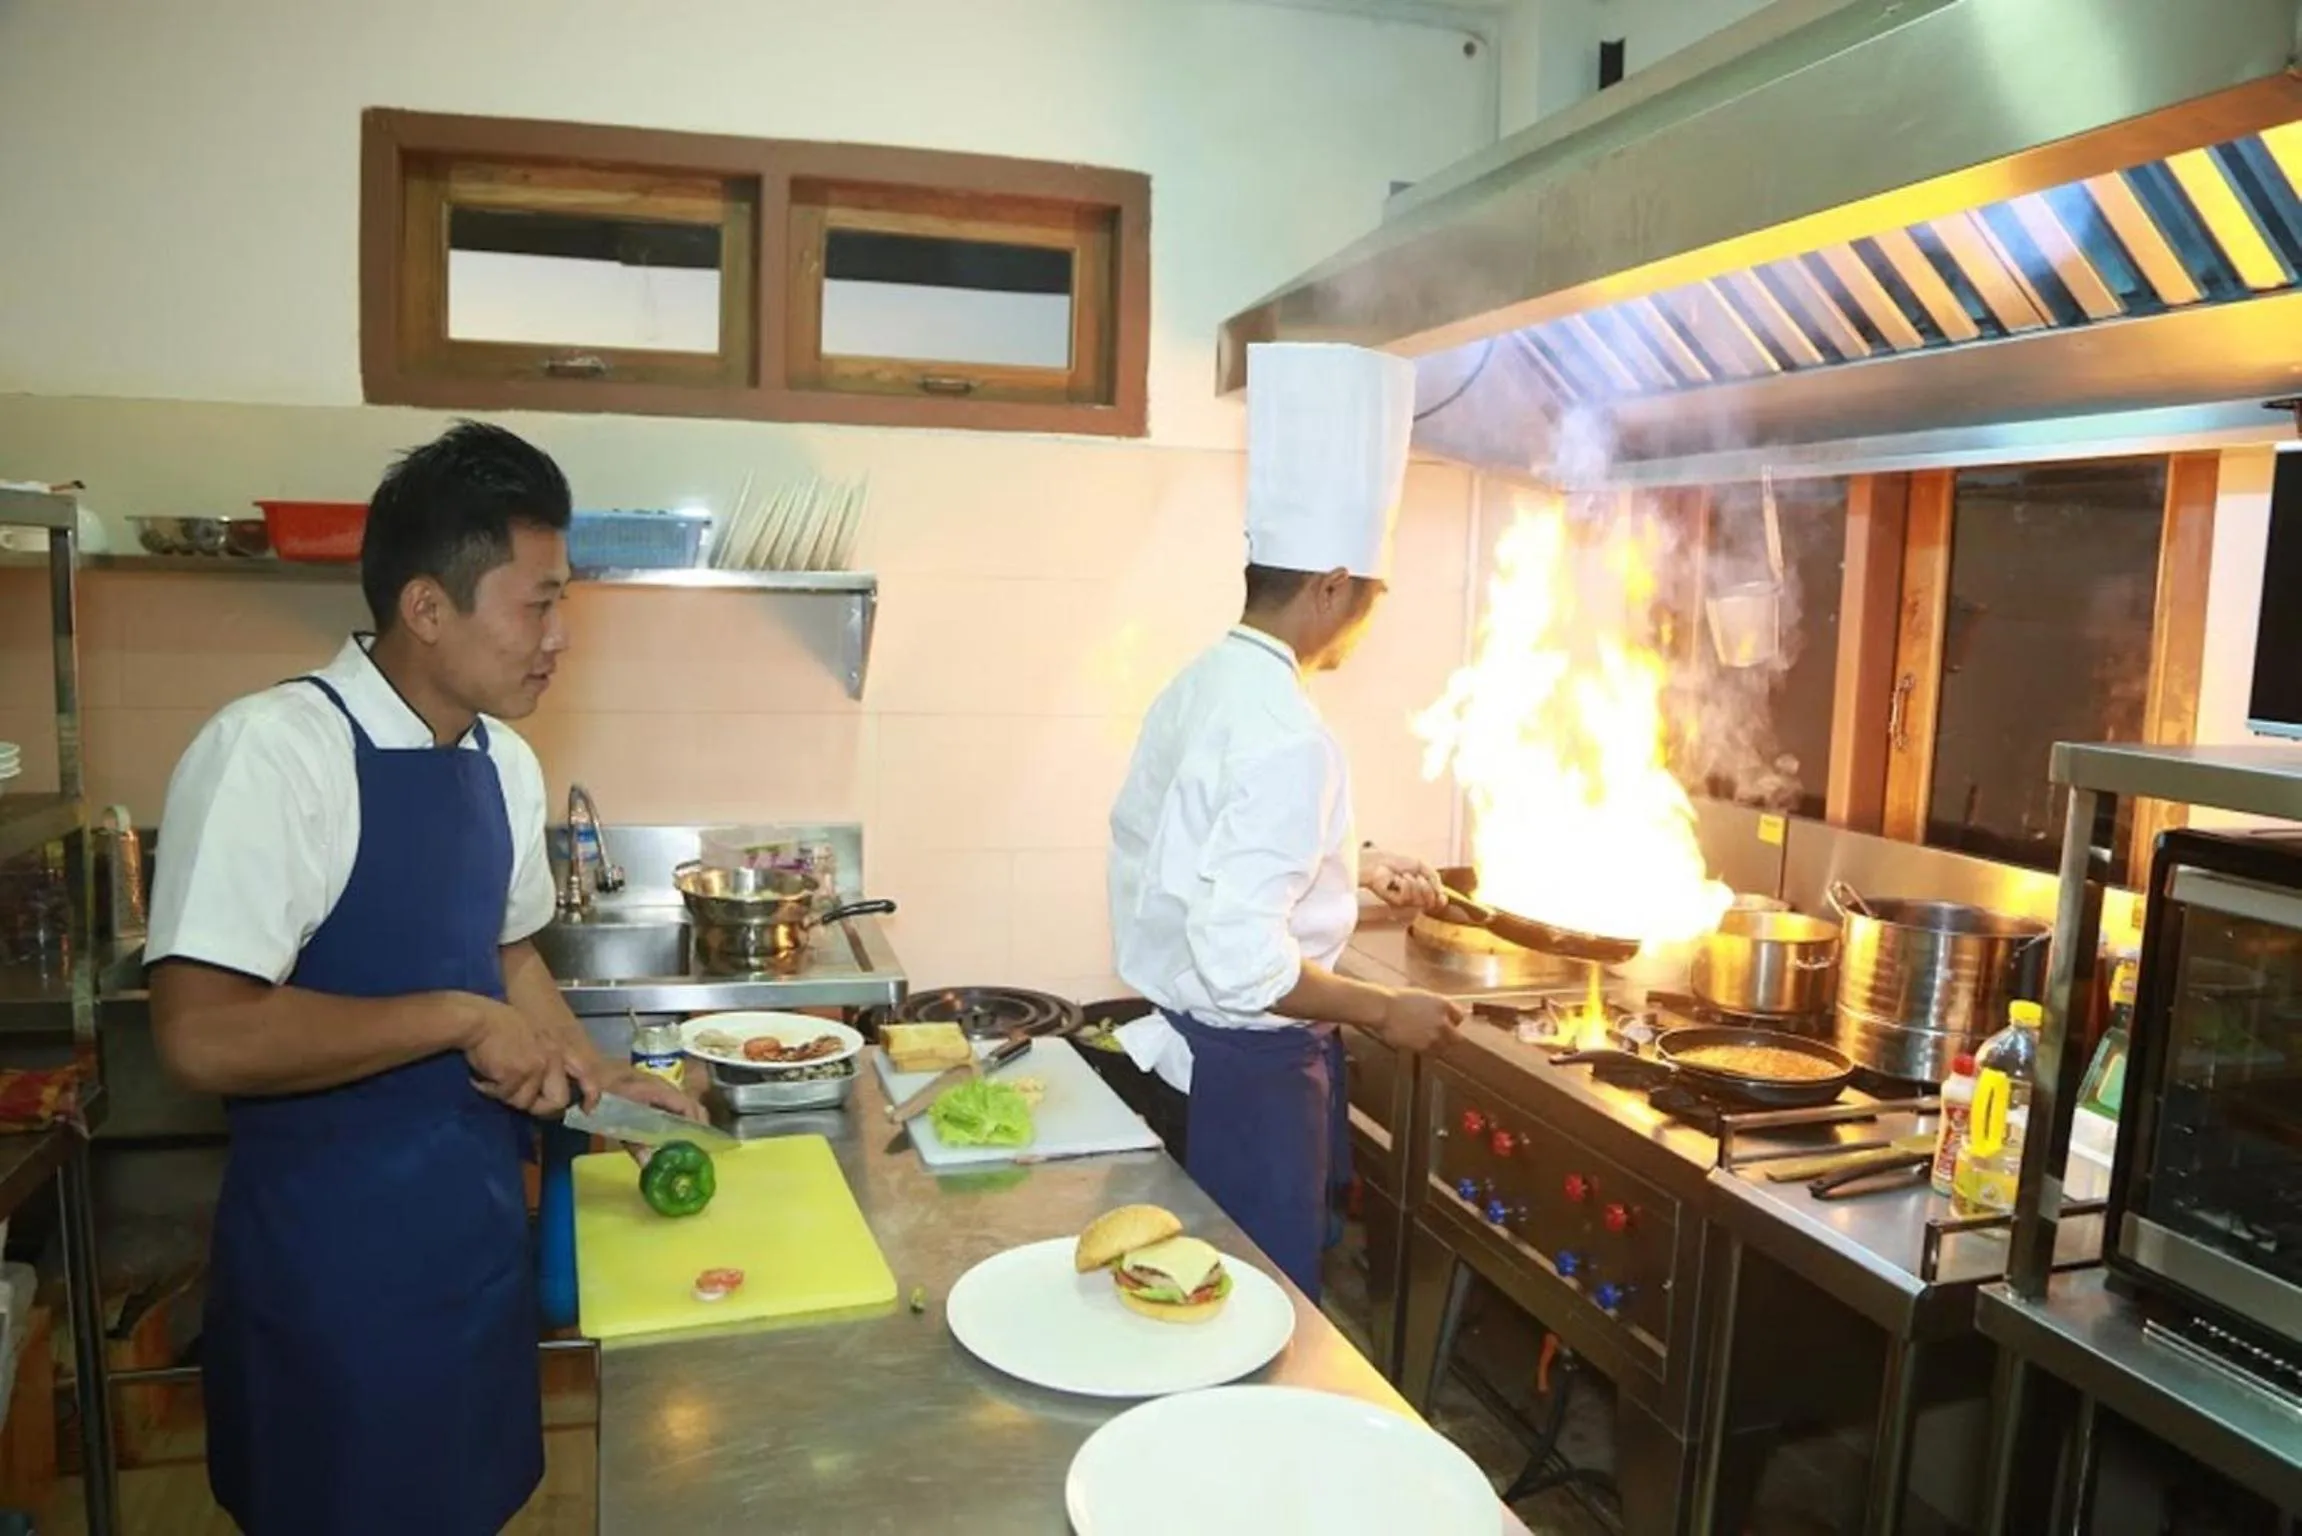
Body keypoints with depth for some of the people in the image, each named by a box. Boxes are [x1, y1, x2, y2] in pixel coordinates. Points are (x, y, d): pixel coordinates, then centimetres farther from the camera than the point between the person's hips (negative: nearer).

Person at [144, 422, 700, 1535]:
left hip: (479, 1222, 7)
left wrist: (595, 1078, 4)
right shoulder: (270, 752, -22)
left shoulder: (504, 764, 2)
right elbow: (202, 1036, -28)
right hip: (334, 1256, -7)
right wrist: (459, 1021, -23)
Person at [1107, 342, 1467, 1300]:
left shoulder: (1201, 685, 3)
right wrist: (1384, 1012, -16)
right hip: (1250, 1067, -9)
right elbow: (1243, 960, -30)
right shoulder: (1287, 738, -27)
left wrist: (1356, 870, 20)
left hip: (1184, 1042, 9)